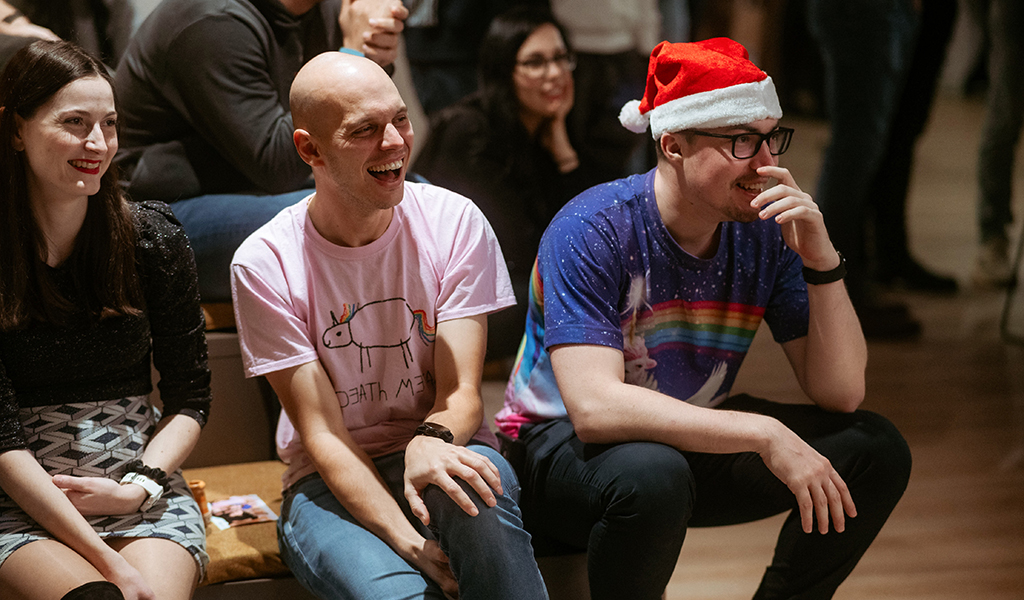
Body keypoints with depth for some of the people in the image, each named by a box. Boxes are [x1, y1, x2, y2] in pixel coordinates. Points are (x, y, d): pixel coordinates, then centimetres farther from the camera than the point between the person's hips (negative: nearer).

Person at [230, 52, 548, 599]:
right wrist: (409, 543, -26)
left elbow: (462, 394, -5)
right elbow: (322, 435, -10)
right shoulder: (264, 265, -8)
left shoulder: (454, 223, -3)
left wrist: (432, 442, -31)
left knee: (475, 491, -36)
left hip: (442, 451, 2)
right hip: (330, 482, -2)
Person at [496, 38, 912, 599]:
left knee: (875, 449, -8)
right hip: (562, 445, -6)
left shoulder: (765, 234, -8)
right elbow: (595, 407, -36)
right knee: (650, 476, -39)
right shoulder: (591, 232, -24)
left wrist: (821, 259, -24)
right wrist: (765, 433, -39)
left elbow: (840, 392, -9)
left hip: (695, 434, 6)